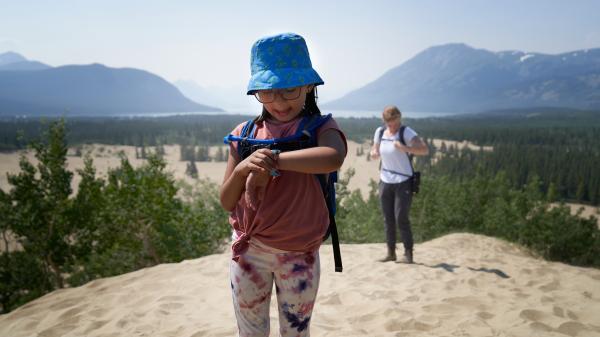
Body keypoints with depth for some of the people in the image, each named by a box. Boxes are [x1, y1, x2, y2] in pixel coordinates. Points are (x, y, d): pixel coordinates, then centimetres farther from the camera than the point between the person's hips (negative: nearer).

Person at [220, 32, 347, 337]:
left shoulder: (320, 128, -8)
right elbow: (227, 202, -3)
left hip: (299, 255, -2)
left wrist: (272, 159, -31)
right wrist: (243, 168, -23)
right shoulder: (245, 133, 0)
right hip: (248, 251, 3)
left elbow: (334, 158, -34)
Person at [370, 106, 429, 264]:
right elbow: (375, 150, 16)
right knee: (388, 219, 8)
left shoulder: (406, 132, -14)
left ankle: (408, 254, 2)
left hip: (404, 182, -5)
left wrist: (405, 148, -40)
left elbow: (425, 150, -24)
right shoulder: (380, 131, 2)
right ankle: (391, 253, 18)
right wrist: (374, 153, -9)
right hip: (385, 182, 5)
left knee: (401, 218, -9)